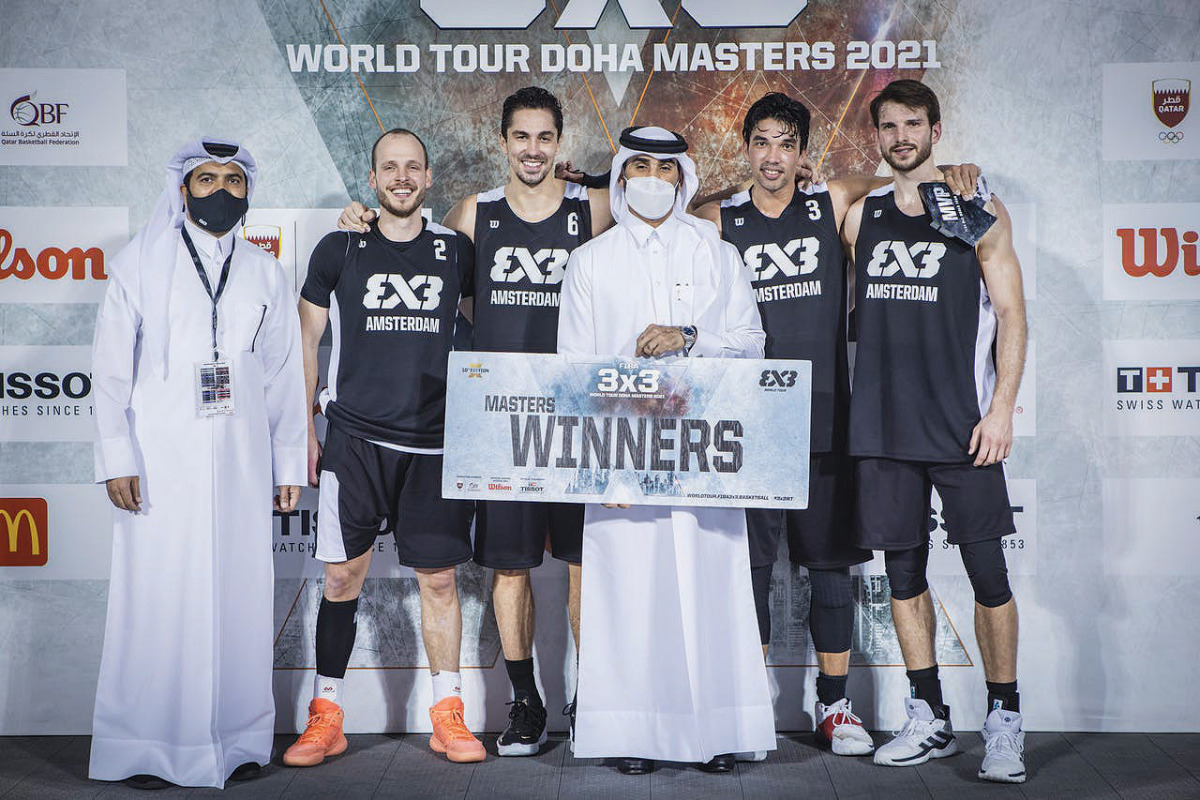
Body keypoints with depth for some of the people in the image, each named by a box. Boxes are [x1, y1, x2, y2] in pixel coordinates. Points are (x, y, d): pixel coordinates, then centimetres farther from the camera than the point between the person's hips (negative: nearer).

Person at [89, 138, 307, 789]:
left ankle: (237, 737, 13)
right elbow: (111, 366, 3)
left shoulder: (264, 273, 14)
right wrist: (117, 458, -6)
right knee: (156, 596, -4)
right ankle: (145, 746, 7)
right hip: (160, 459, -2)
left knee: (240, 595, 2)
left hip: (241, 460, 2)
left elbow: (284, 375, 14)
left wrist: (288, 465, 10)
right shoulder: (141, 263, 7)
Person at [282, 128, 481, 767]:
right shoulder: (339, 249, 6)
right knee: (343, 573, 0)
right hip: (354, 438, -1)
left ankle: (448, 715, 13)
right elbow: (305, 341, 8)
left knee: (439, 577, 3)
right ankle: (326, 716, 11)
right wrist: (303, 431, 4)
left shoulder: (456, 251, 9)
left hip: (435, 441, 1)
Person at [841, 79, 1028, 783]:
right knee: (904, 568, 6)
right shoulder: (860, 215, 12)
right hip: (883, 424, 4)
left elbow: (1011, 315, -1)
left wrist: (1002, 409, -10)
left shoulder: (978, 210, 3)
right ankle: (931, 720, 17)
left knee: (987, 568, -3)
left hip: (962, 422, -3)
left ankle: (1005, 722, 10)